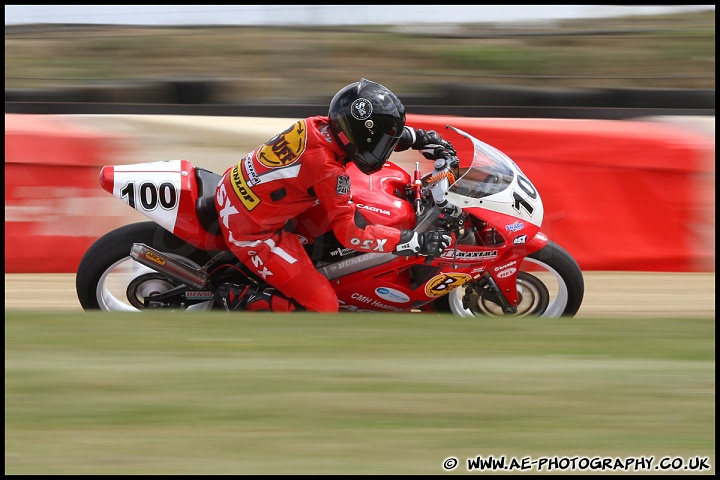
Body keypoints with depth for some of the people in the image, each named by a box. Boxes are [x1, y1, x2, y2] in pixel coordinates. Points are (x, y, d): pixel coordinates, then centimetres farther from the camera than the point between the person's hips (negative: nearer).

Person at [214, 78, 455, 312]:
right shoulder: (328, 170, -28)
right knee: (323, 307, -6)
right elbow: (349, 232, -25)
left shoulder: (321, 124, -6)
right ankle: (237, 298, -2)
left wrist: (417, 137, 11)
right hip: (251, 231, -8)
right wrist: (415, 241, -26)